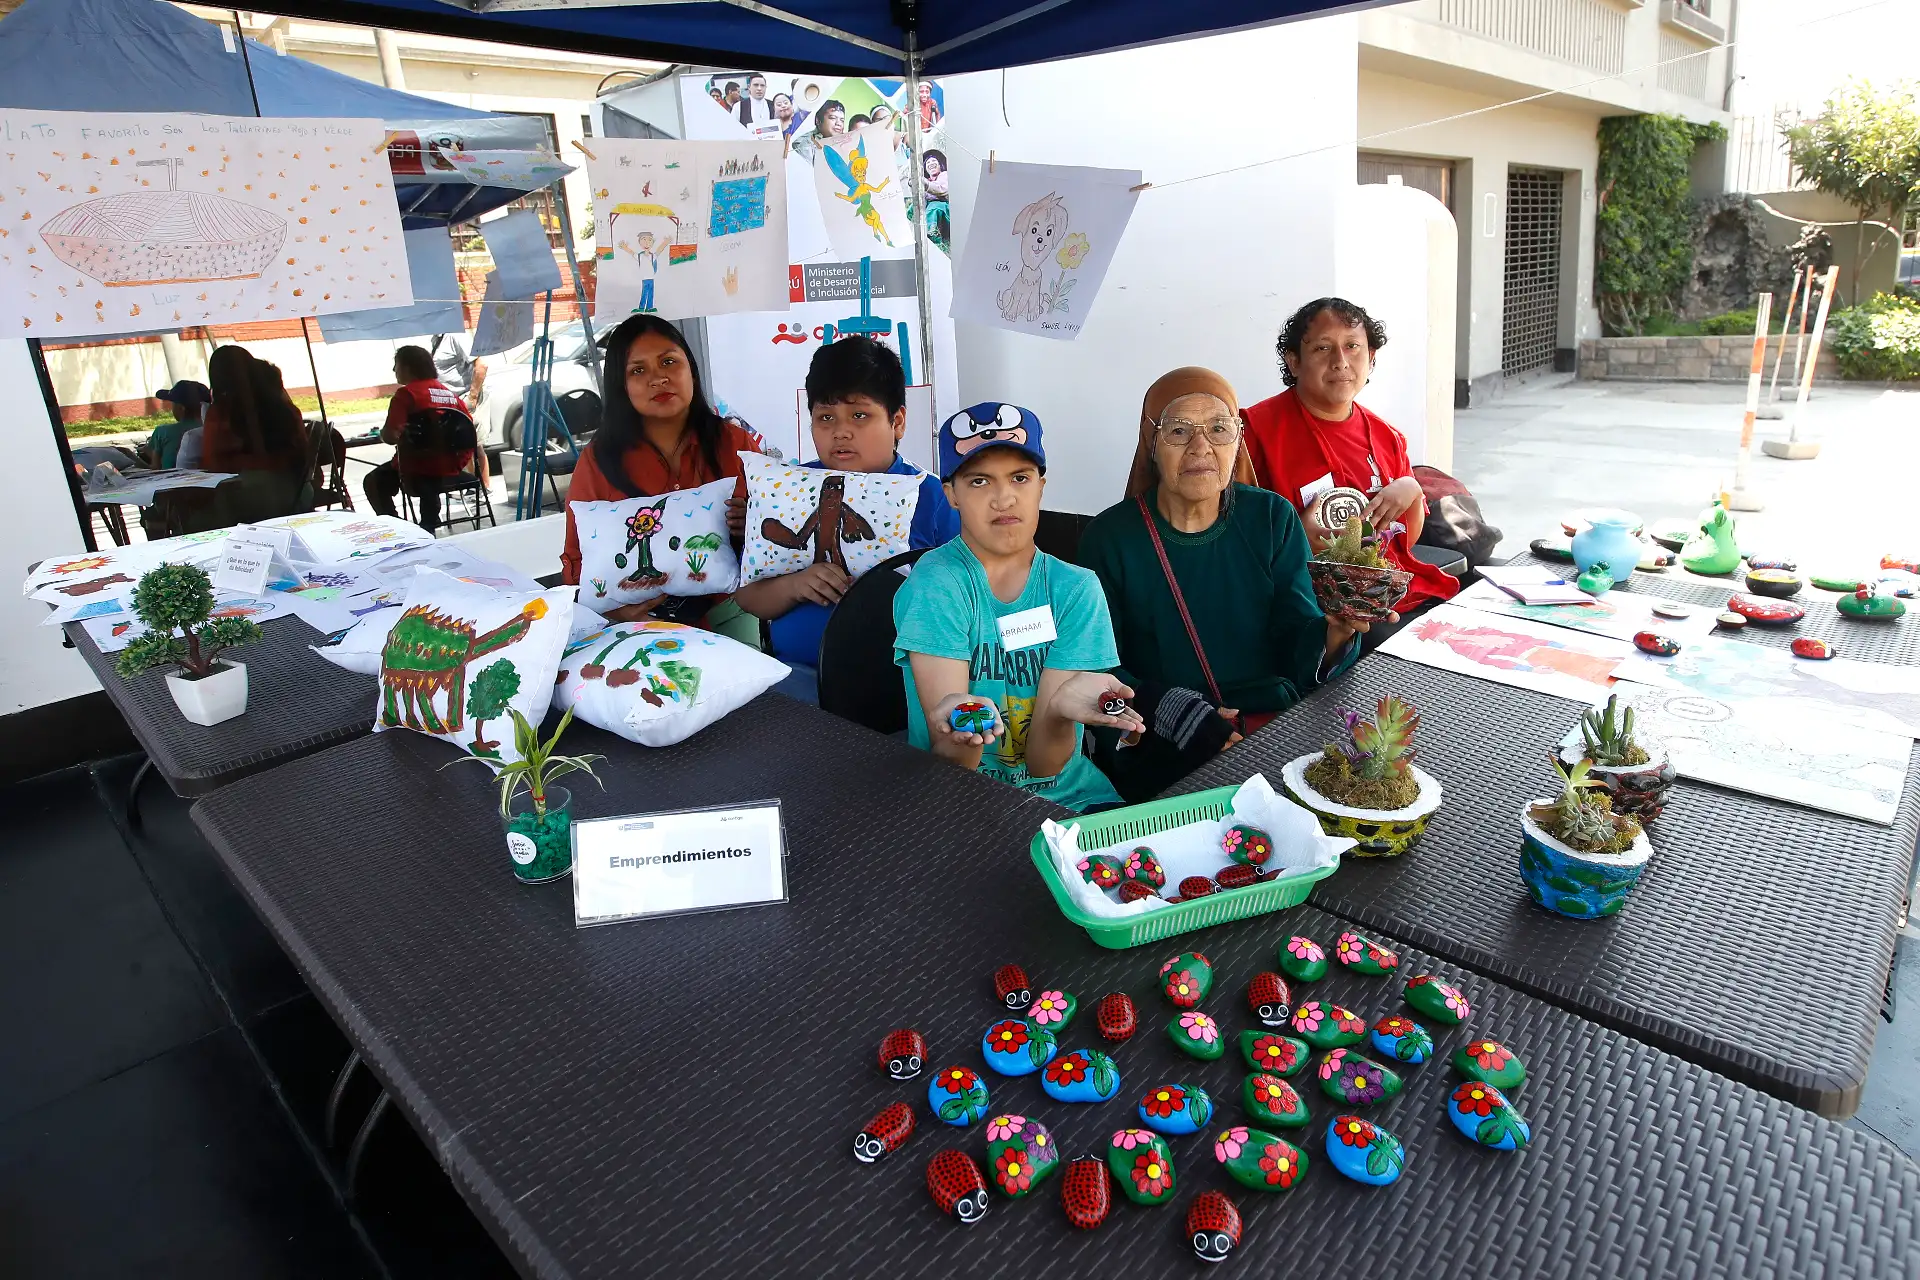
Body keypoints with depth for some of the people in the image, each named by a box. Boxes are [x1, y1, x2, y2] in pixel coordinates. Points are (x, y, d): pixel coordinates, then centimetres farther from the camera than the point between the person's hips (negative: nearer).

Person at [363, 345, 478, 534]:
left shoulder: (406, 393, -10)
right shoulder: (449, 392, 9)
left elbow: (391, 437, -20)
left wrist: (382, 432, 5)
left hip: (422, 469, -7)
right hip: (452, 466, 7)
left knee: (374, 482, 18)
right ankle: (429, 526, 37)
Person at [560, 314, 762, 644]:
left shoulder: (735, 443, 0)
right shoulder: (598, 459, -1)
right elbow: (577, 562, 1)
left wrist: (753, 526, -18)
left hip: (725, 615, 1)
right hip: (638, 624, 0)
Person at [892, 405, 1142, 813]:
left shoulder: (1075, 589, -2)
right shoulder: (937, 583, -10)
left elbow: (1043, 763, -8)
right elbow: (951, 767, -15)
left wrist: (1060, 709, -29)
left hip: (1066, 796, 2)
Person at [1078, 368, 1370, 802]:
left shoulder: (1272, 519, 6)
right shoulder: (1110, 538, -2)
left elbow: (1296, 642, 0)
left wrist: (1332, 635, -24)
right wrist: (1173, 711, -21)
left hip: (1276, 722, 4)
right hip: (1160, 748, -4)